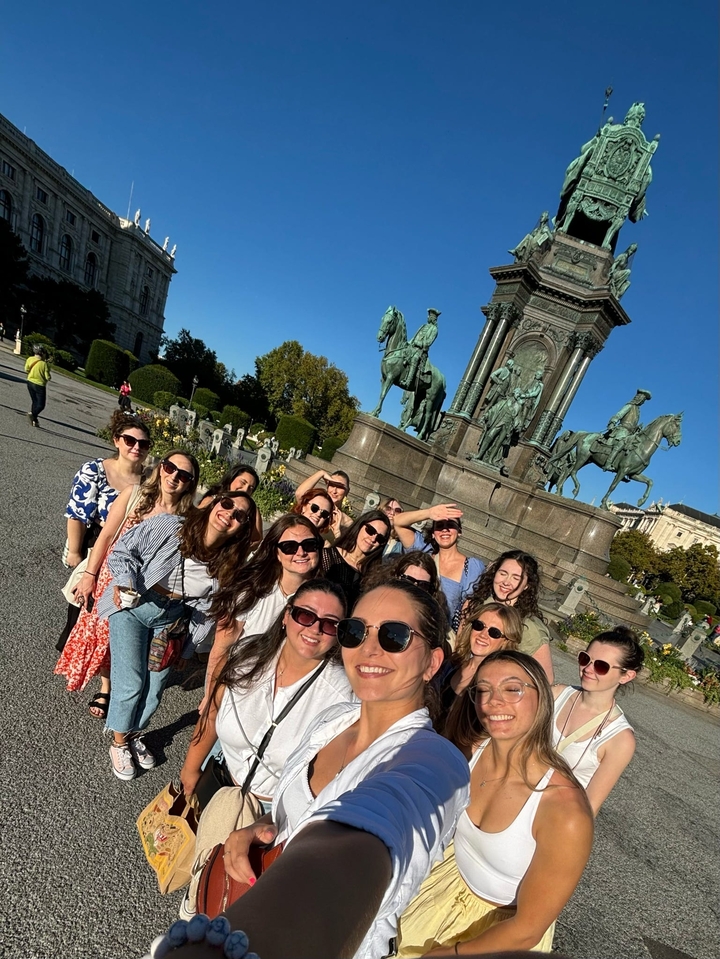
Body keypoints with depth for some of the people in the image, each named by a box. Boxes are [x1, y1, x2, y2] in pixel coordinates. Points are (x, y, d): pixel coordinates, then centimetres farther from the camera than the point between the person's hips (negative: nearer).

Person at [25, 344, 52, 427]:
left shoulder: (29, 359, -4)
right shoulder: (44, 364, -18)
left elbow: (26, 370, 7)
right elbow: (48, 377, -15)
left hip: (30, 383, 6)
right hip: (39, 385, -6)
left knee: (34, 402, 20)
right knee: (41, 405, 3)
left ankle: (34, 420, 22)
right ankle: (32, 414, -23)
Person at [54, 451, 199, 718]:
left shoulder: (186, 516, -16)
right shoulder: (134, 494, -13)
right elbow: (105, 536, -7)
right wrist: (89, 575, -5)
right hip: (111, 576, 1)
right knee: (102, 631, 17)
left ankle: (108, 690, 41)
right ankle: (105, 686, 43)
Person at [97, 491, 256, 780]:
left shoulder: (228, 565, -14)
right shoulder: (168, 526, -23)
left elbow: (208, 607, -3)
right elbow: (124, 549, -9)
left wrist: (185, 645, 0)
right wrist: (126, 582, -22)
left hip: (172, 617, 3)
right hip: (132, 605, -3)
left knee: (155, 686, 9)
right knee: (131, 683, -3)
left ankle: (134, 735, 40)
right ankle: (119, 743, 27)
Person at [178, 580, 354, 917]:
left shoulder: (341, 695, -28)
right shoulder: (249, 653, -18)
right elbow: (213, 713, -1)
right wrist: (191, 768, 11)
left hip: (281, 812, -3)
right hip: (223, 780, 3)